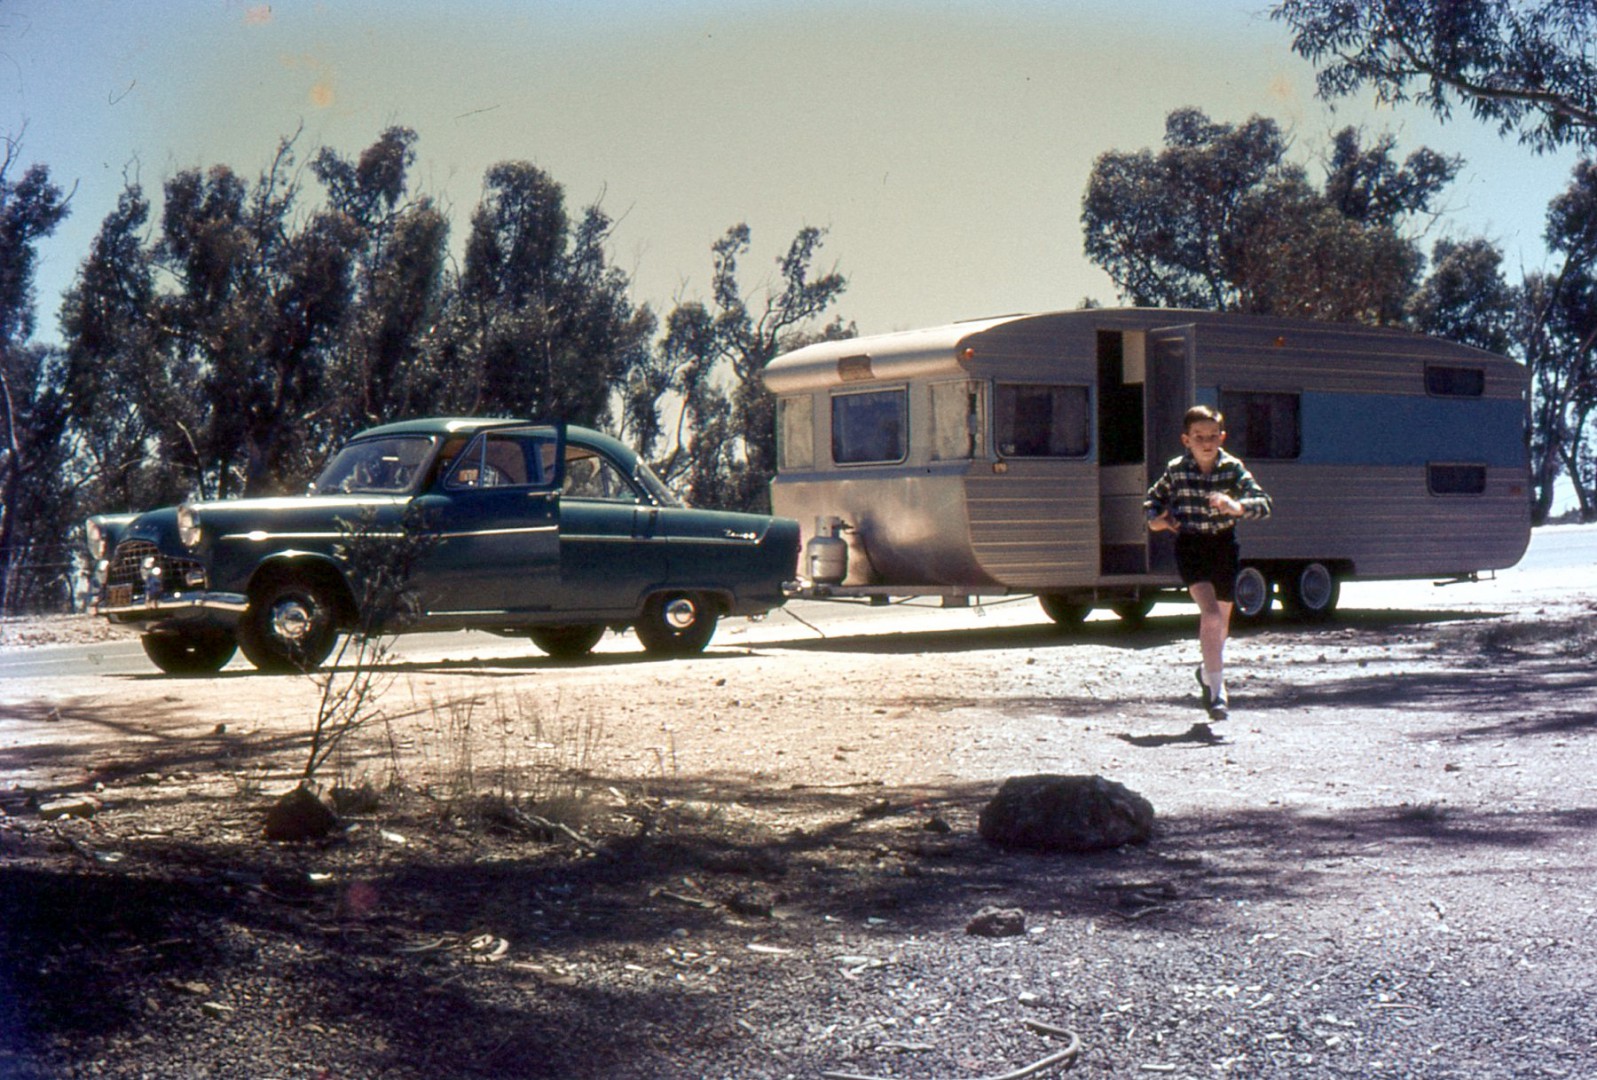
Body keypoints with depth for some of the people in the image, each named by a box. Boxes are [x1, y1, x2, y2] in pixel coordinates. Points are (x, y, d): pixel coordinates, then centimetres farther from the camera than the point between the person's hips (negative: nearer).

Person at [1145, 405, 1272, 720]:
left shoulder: (1233, 468, -7)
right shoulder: (1176, 470, -4)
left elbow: (1262, 503, -15)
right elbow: (1154, 498, 14)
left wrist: (1235, 506, -35)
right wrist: (1155, 519, -7)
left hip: (1223, 545, 2)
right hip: (1190, 546, -2)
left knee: (1221, 619, 14)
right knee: (1211, 614, -20)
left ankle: (1209, 670, 44)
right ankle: (1217, 691, -17)